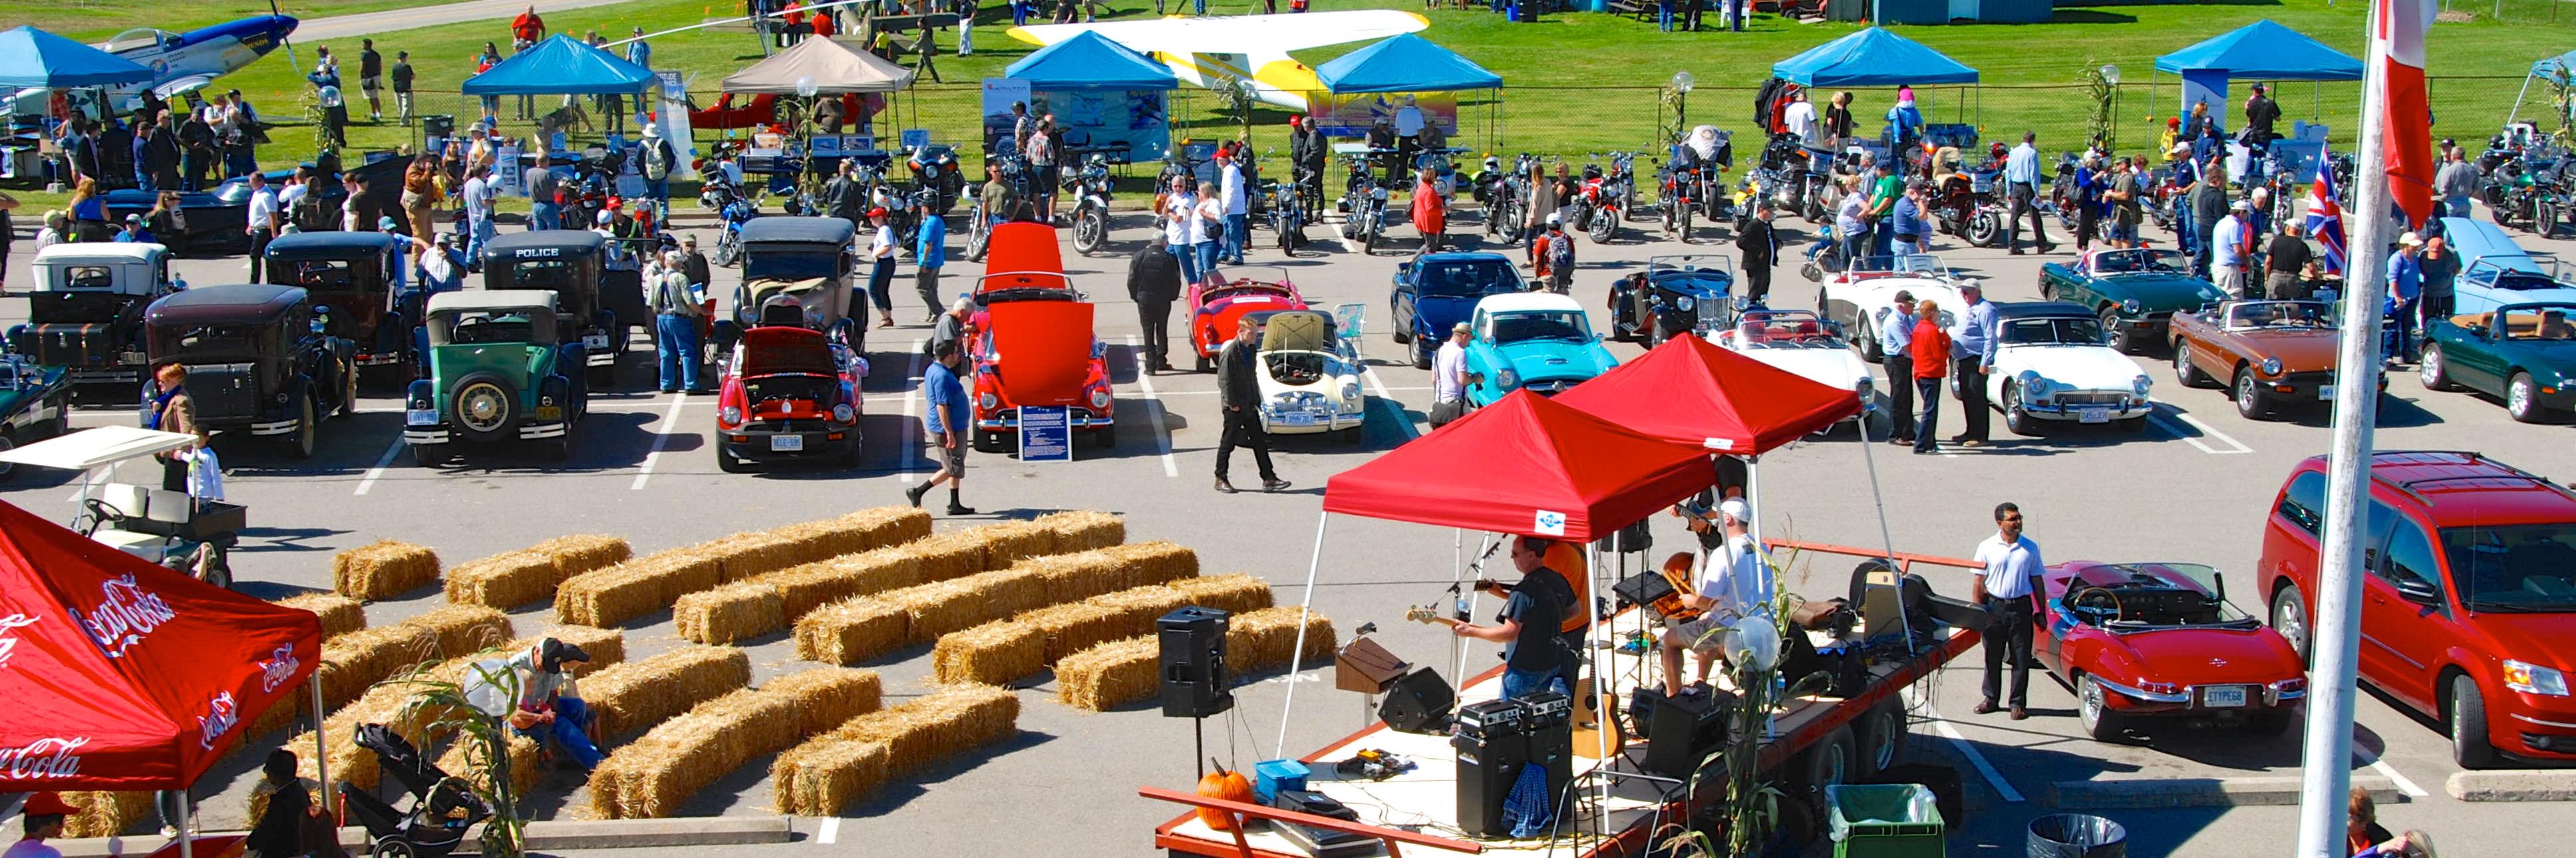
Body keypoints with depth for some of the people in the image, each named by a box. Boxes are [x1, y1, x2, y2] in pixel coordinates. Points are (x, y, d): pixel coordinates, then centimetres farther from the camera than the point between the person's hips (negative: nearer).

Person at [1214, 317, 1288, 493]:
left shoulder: (1252, 349, 9)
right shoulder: (1230, 352, -16)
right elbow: (1224, 380, -17)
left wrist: (1256, 400, 13)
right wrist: (1233, 404, -17)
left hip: (1249, 405, 8)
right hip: (1234, 406, -8)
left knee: (1259, 442, 6)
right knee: (1228, 443, 2)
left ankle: (1269, 479, 7)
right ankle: (1220, 479, 13)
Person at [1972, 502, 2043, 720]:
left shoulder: (2030, 548, 3)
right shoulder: (1987, 547, -1)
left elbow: (2036, 581, 9)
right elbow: (1979, 582, 3)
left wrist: (2040, 611, 7)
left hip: (2020, 606, 0)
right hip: (1994, 606, 0)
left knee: (2021, 658, 2)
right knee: (1992, 656, 8)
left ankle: (2018, 703, 10)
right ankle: (1990, 698, 21)